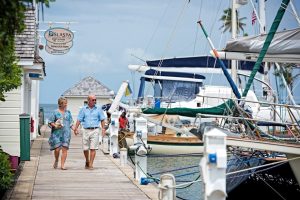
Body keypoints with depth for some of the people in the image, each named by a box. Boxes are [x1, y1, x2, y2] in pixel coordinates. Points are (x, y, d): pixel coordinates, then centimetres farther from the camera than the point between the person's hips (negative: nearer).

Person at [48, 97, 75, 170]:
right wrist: (55, 125, -14)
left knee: (64, 149, -5)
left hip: (66, 133, 3)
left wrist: (74, 129, 0)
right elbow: (50, 122, 3)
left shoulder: (68, 112, 13)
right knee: (57, 149, -5)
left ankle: (62, 165, -1)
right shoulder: (55, 112, 2)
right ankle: (56, 161, 24)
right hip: (57, 133, -3)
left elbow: (70, 123, 15)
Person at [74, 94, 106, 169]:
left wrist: (103, 128, -3)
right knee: (85, 149, 6)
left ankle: (91, 164, -5)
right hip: (86, 130, 1)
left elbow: (102, 120, 8)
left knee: (93, 148, -7)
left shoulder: (98, 109, 7)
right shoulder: (83, 109, 7)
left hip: (95, 130, -1)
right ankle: (87, 162, 29)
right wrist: (76, 128, -6)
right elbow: (79, 120, 5)